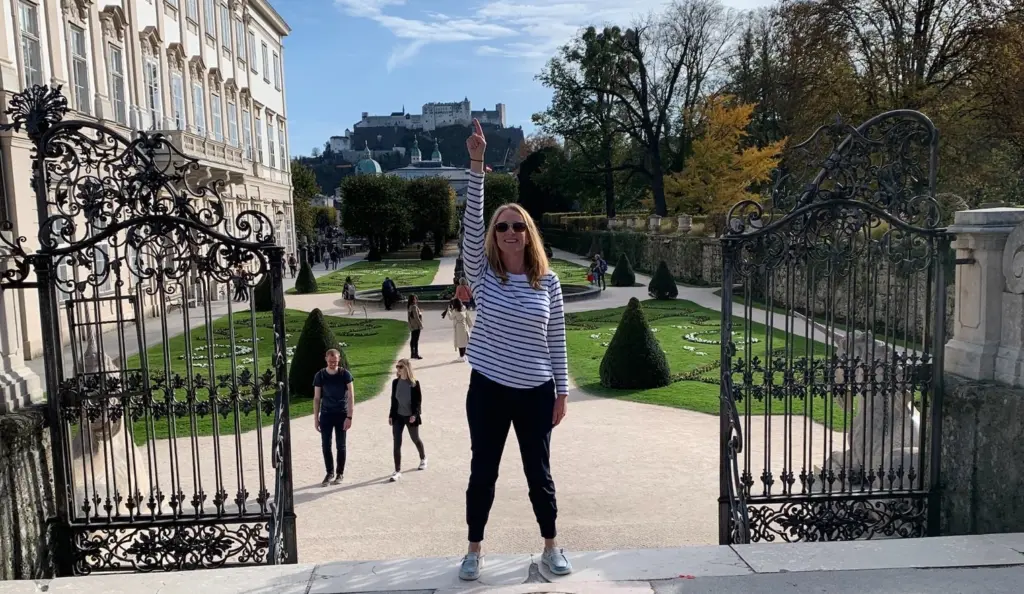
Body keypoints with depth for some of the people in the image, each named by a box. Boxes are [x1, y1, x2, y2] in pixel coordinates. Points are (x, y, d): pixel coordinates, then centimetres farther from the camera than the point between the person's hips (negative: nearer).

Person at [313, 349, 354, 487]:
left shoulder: (345, 374, -8)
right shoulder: (320, 376, -3)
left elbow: (351, 397, -8)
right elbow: (317, 398, 3)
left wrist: (349, 417, -14)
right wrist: (315, 418, 0)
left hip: (341, 414, -2)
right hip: (325, 414, 2)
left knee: (340, 445, 5)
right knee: (326, 445, 3)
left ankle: (340, 473, 17)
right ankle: (330, 473, 17)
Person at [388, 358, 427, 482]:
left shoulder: (414, 383, -12)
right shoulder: (395, 382, -1)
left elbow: (419, 401, -11)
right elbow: (393, 400, 6)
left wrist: (415, 414, -22)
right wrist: (391, 415, 6)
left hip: (411, 416, -3)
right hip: (398, 416, 3)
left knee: (415, 439, 17)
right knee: (397, 443, -4)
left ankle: (423, 459, 45)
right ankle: (397, 471, 1)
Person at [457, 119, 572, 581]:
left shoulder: (548, 282, -1)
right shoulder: (482, 274, -4)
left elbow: (556, 340, 3)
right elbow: (470, 224, -18)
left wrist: (562, 391, 2)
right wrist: (476, 165, -27)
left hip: (536, 391, 1)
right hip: (488, 389, 0)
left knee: (539, 473, 13)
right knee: (483, 473, 10)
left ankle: (551, 547, 32)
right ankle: (474, 550, 29)